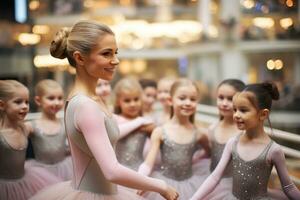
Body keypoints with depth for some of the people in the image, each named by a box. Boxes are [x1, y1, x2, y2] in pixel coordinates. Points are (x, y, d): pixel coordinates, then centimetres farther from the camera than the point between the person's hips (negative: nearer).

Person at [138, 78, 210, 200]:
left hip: (189, 184, 2)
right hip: (165, 184, -1)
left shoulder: (198, 134, -3)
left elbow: (210, 153, 17)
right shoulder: (160, 132, -8)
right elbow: (148, 163, -11)